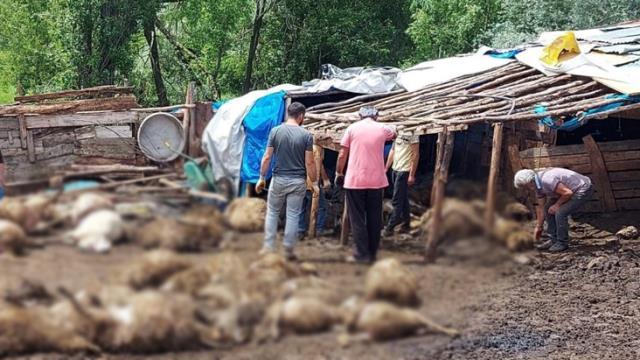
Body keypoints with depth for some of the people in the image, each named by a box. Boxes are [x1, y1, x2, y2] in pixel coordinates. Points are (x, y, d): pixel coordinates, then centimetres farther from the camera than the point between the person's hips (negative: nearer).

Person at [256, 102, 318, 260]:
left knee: (272, 213, 15)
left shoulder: (275, 131, -4)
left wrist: (262, 178, 5)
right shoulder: (306, 135, -7)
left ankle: (269, 247, 11)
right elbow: (309, 163, -7)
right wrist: (314, 183, 3)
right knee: (293, 216, 6)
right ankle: (289, 250, 10)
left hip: (279, 179, 1)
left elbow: (267, 157, -4)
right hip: (298, 182, -1)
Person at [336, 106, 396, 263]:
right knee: (374, 218, 11)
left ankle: (361, 254, -2)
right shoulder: (383, 129, 5)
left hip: (355, 180, -2)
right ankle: (372, 253, 14)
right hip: (376, 180, 2)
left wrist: (339, 173, 12)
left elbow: (342, 154, -1)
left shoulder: (352, 128, -1)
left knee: (357, 218, 2)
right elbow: (394, 133, 30)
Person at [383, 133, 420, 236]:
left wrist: (412, 175, -15)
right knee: (403, 199, 14)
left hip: (405, 171, -8)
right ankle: (405, 224, 22)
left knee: (397, 200, -4)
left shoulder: (412, 133, -13)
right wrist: (386, 169, 14)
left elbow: (416, 154, -13)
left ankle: (390, 227, 1)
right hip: (395, 170, 8)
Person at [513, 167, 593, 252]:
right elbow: (541, 207, 13)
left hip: (584, 190, -10)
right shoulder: (538, 185, 2)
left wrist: (557, 205, -14)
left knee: (560, 213, -20)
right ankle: (554, 240, 17)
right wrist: (538, 227, 19)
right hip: (571, 189, 10)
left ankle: (562, 243, -1)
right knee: (548, 208, 9)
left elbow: (568, 193, -29)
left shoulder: (547, 180, -30)